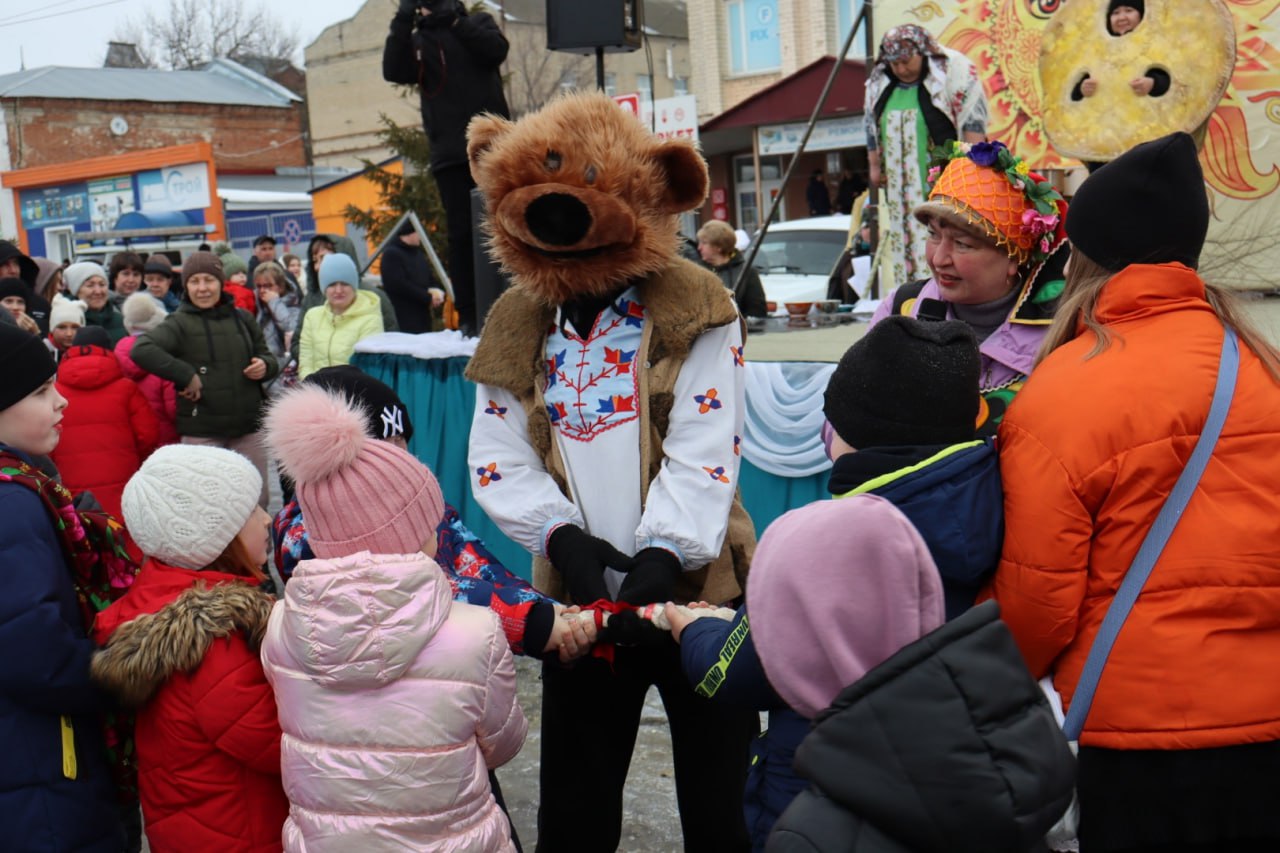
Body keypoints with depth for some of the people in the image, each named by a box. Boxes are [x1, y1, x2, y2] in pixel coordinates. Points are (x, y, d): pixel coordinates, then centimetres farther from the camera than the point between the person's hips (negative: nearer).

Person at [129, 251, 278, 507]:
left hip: (247, 428, 4)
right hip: (201, 433, -4)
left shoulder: (242, 318, 11)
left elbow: (266, 355, 22)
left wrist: (265, 366, -2)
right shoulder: (180, 323, -3)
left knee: (257, 500, 10)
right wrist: (185, 375, -22)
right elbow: (141, 349, -19)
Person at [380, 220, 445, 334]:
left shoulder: (418, 253, 21)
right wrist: (428, 298, -14)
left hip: (423, 317, 8)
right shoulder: (391, 254, -7)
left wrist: (438, 293, -1)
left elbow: (431, 280, 24)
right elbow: (398, 285, -17)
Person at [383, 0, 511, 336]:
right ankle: (468, 315, 0)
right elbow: (393, 71, -3)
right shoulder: (417, 41, 15)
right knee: (461, 234, -3)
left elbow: (496, 49, -5)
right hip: (450, 154, 1)